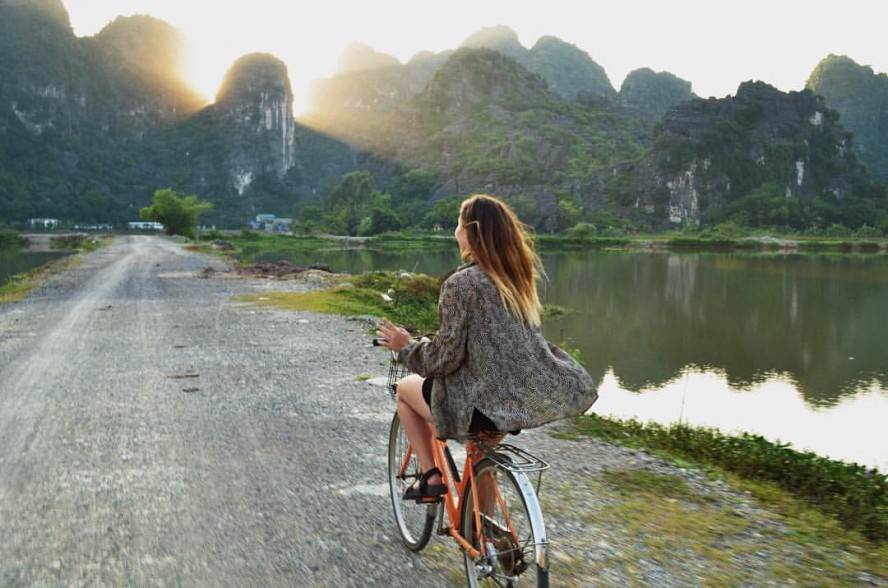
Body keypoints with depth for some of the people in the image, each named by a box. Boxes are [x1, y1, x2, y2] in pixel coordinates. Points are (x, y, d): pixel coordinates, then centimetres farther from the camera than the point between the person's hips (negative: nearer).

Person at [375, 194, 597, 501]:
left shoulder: (460, 283, -15)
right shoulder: (516, 275, 7)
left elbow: (444, 359, -15)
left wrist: (405, 347, 4)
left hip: (487, 407, -7)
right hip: (538, 400, 7)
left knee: (406, 389, 19)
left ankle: (430, 476, 18)